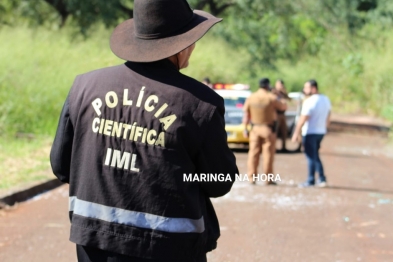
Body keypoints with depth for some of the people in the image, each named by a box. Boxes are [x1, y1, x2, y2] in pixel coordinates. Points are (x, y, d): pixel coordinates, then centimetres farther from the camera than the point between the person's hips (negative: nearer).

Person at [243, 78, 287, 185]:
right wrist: (279, 99, 20)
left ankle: (251, 177, 6)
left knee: (253, 153, 7)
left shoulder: (251, 98, 2)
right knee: (268, 154, 1)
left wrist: (245, 128, 8)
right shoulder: (271, 98, -10)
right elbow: (283, 107, 1)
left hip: (255, 128, 4)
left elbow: (246, 115, 3)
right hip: (268, 128, -3)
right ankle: (268, 179, 2)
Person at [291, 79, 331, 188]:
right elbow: (328, 117, 12)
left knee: (311, 157, 0)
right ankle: (322, 179, 14)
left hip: (310, 132, -8)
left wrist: (296, 133, -17)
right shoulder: (326, 99, 7)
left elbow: (303, 119, -20)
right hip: (321, 132, 8)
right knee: (315, 156, 18)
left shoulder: (309, 102, -18)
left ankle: (310, 181, 6)